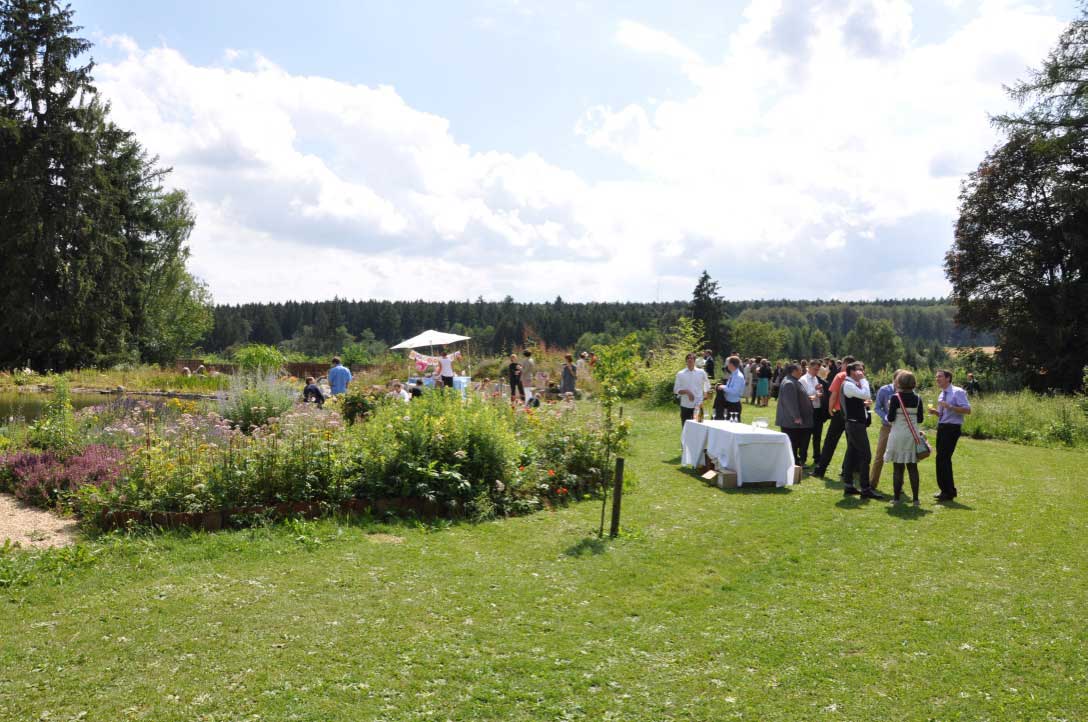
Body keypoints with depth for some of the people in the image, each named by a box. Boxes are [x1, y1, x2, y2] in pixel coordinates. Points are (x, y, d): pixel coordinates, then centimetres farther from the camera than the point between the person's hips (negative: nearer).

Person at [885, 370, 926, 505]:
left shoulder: (895, 397, -10)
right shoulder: (917, 399, 2)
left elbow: (890, 418, -11)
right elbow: (920, 419, 4)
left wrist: (889, 407, 6)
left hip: (898, 434, -3)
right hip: (913, 435, 3)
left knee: (898, 467, 4)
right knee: (913, 467, 8)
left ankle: (897, 497, 7)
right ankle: (915, 498, 9)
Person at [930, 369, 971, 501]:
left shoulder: (958, 392, -9)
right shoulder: (941, 395, 15)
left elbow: (967, 410, -18)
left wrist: (949, 407, -24)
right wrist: (935, 412, 4)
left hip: (952, 428, -8)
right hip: (941, 428, 8)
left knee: (943, 458, -11)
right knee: (941, 459, 10)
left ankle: (949, 492, -1)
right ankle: (946, 490, 21)